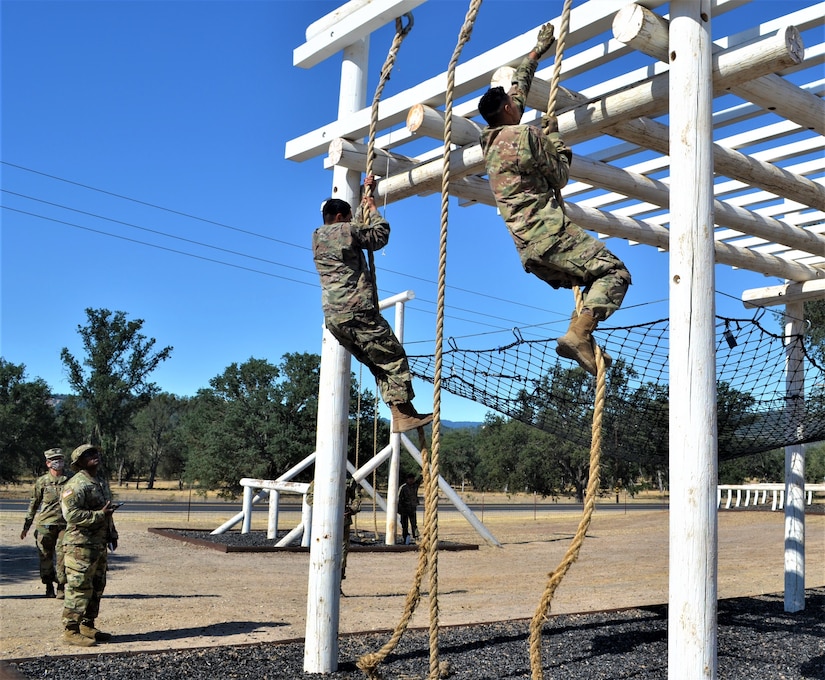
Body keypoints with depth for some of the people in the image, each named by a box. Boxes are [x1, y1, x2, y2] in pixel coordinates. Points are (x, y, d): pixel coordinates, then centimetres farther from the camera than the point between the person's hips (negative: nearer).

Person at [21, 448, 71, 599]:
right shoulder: (41, 482, 5)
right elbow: (33, 504, 10)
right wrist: (26, 525, 10)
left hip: (65, 525, 0)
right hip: (45, 525, 0)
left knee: (62, 556, -8)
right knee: (46, 557, 5)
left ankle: (61, 588, 0)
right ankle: (49, 588, 18)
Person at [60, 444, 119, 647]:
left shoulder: (100, 484, 17)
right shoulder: (76, 484, -14)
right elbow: (71, 514, -24)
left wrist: (112, 534, 16)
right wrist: (100, 514, -22)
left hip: (98, 546, 10)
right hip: (81, 546, -10)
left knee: (96, 589, 15)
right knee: (79, 589, -5)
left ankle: (87, 626, 25)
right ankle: (71, 631, 2)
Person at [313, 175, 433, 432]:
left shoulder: (317, 237, 22)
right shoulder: (347, 230, -3)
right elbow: (381, 235, 4)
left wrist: (365, 189, 41)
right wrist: (373, 208, 18)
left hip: (333, 318, 9)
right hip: (357, 312, -9)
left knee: (378, 364, 11)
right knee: (394, 358, -4)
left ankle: (398, 414, 4)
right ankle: (405, 412, -9)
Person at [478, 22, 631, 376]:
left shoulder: (490, 140, 19)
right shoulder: (526, 135, -6)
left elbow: (518, 86, 32)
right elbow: (559, 175, 3)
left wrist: (538, 51, 42)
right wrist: (554, 136, 16)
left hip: (527, 250, 9)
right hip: (549, 234, -9)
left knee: (592, 281, 20)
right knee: (615, 272, -10)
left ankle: (584, 344, 0)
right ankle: (578, 333, -27)